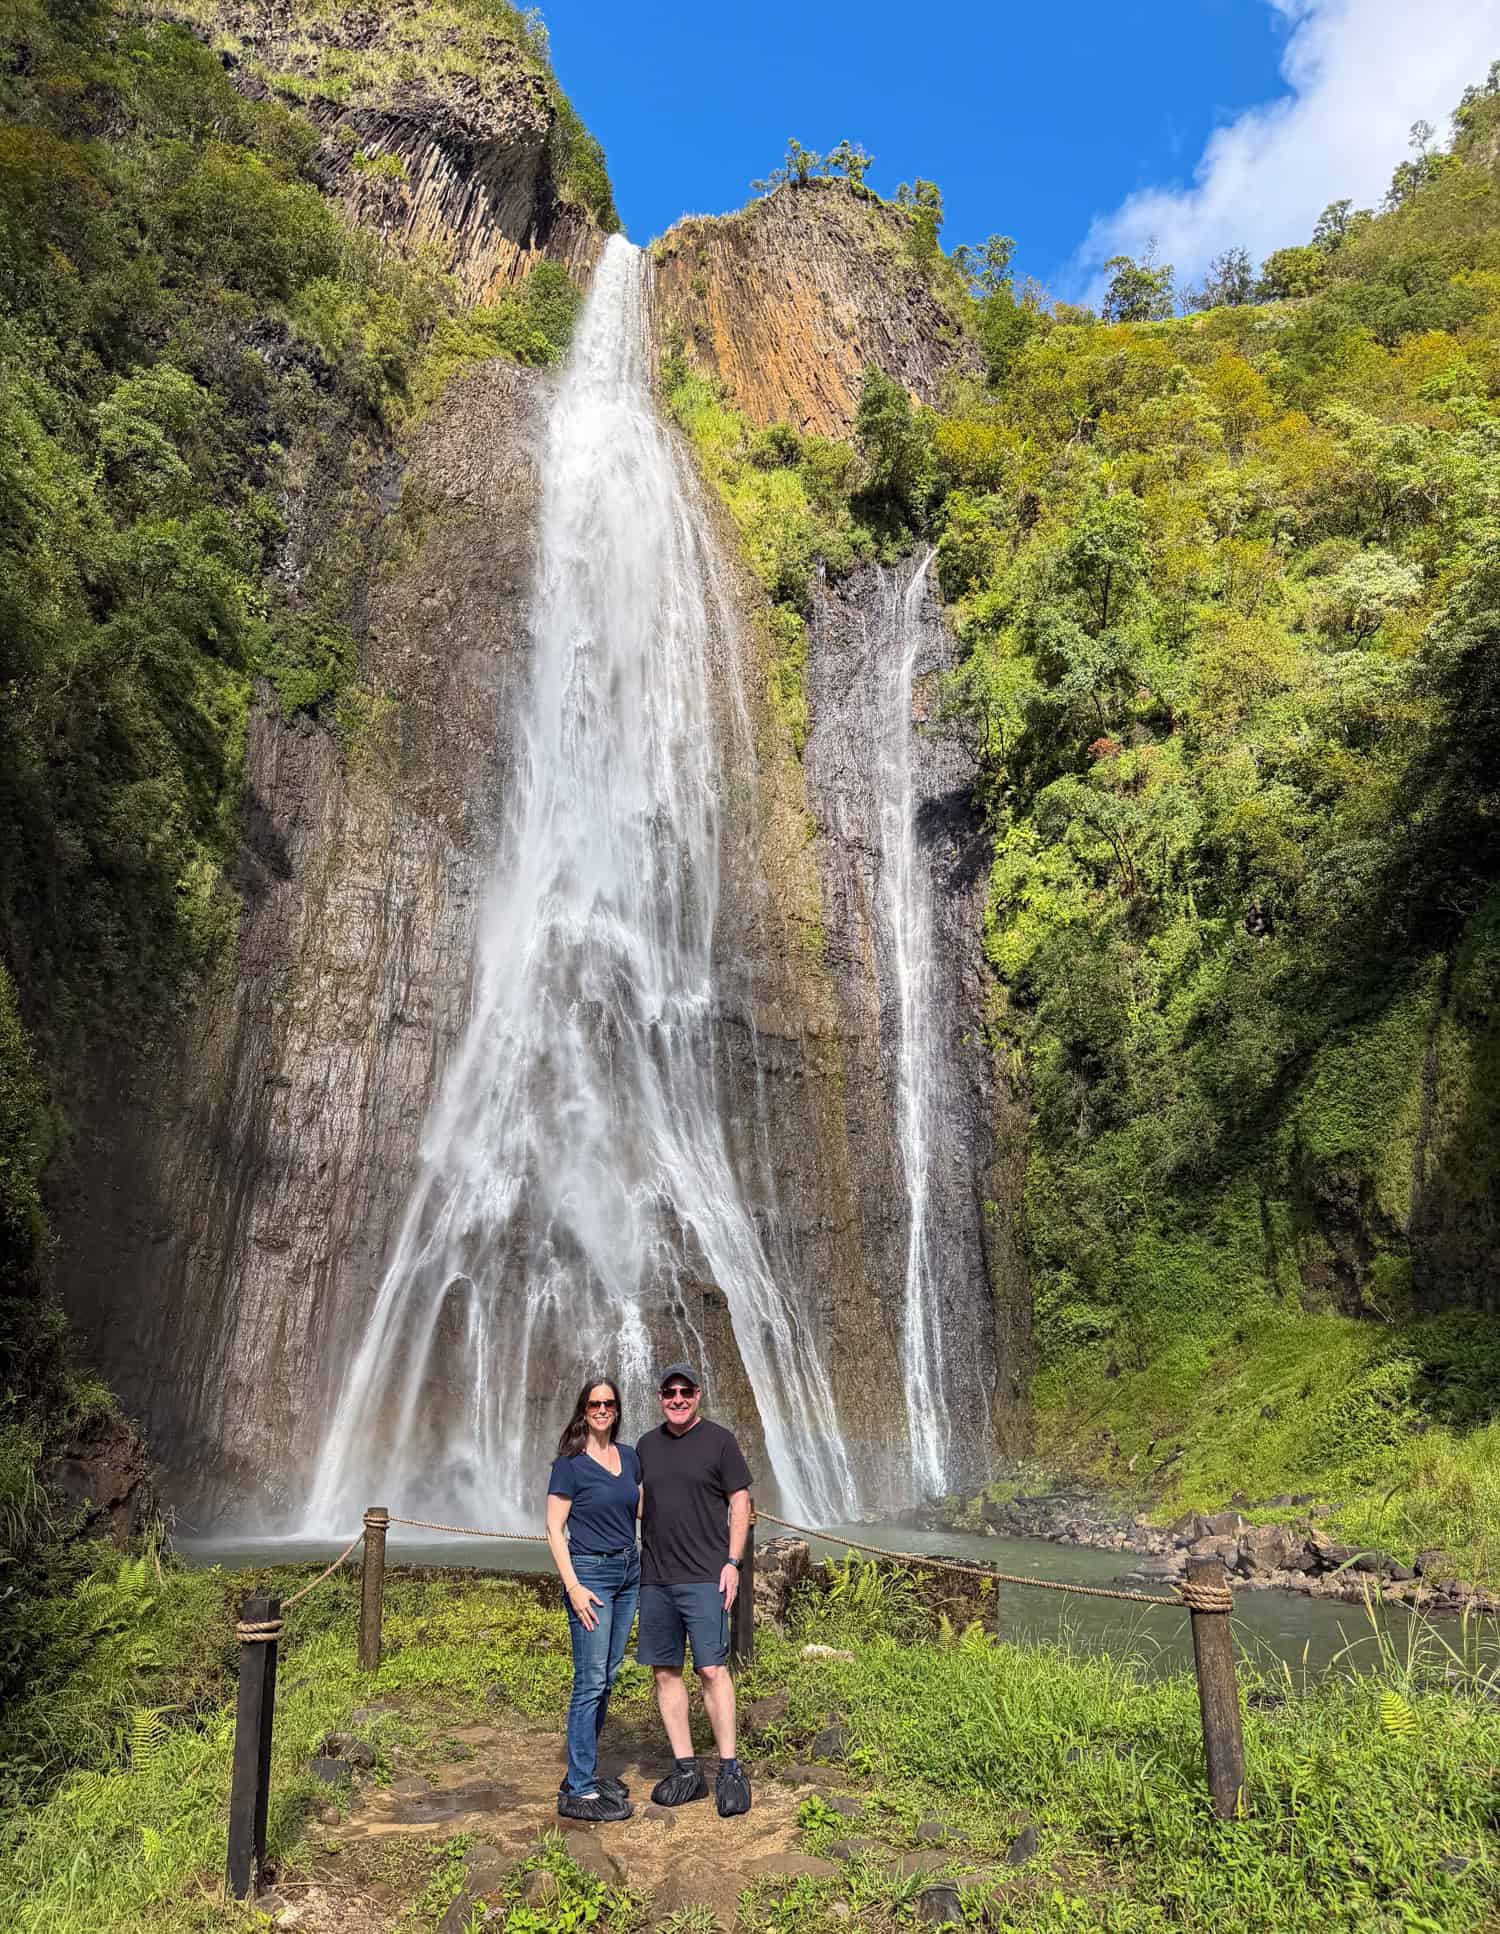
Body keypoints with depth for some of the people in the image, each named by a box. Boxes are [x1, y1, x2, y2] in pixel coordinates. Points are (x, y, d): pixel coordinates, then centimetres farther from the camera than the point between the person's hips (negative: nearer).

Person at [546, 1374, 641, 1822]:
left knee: (607, 1676, 12)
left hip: (628, 1572, 7)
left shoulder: (629, 1457, 8)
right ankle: (578, 1792, 1)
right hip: (590, 1572, -6)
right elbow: (554, 1528, -11)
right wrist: (572, 1587, -16)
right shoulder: (570, 1463, -9)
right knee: (590, 1681, -6)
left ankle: (584, 1772, 23)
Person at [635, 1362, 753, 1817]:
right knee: (665, 1672, 6)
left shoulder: (718, 1440, -2)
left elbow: (740, 1503, -2)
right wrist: (636, 1564, 12)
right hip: (654, 1579, 5)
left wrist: (732, 1562, -10)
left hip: (704, 1578, -5)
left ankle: (729, 1770, 4)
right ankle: (685, 1770, 16)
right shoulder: (646, 1445, 11)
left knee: (712, 1669, -8)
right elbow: (641, 1507, 17)